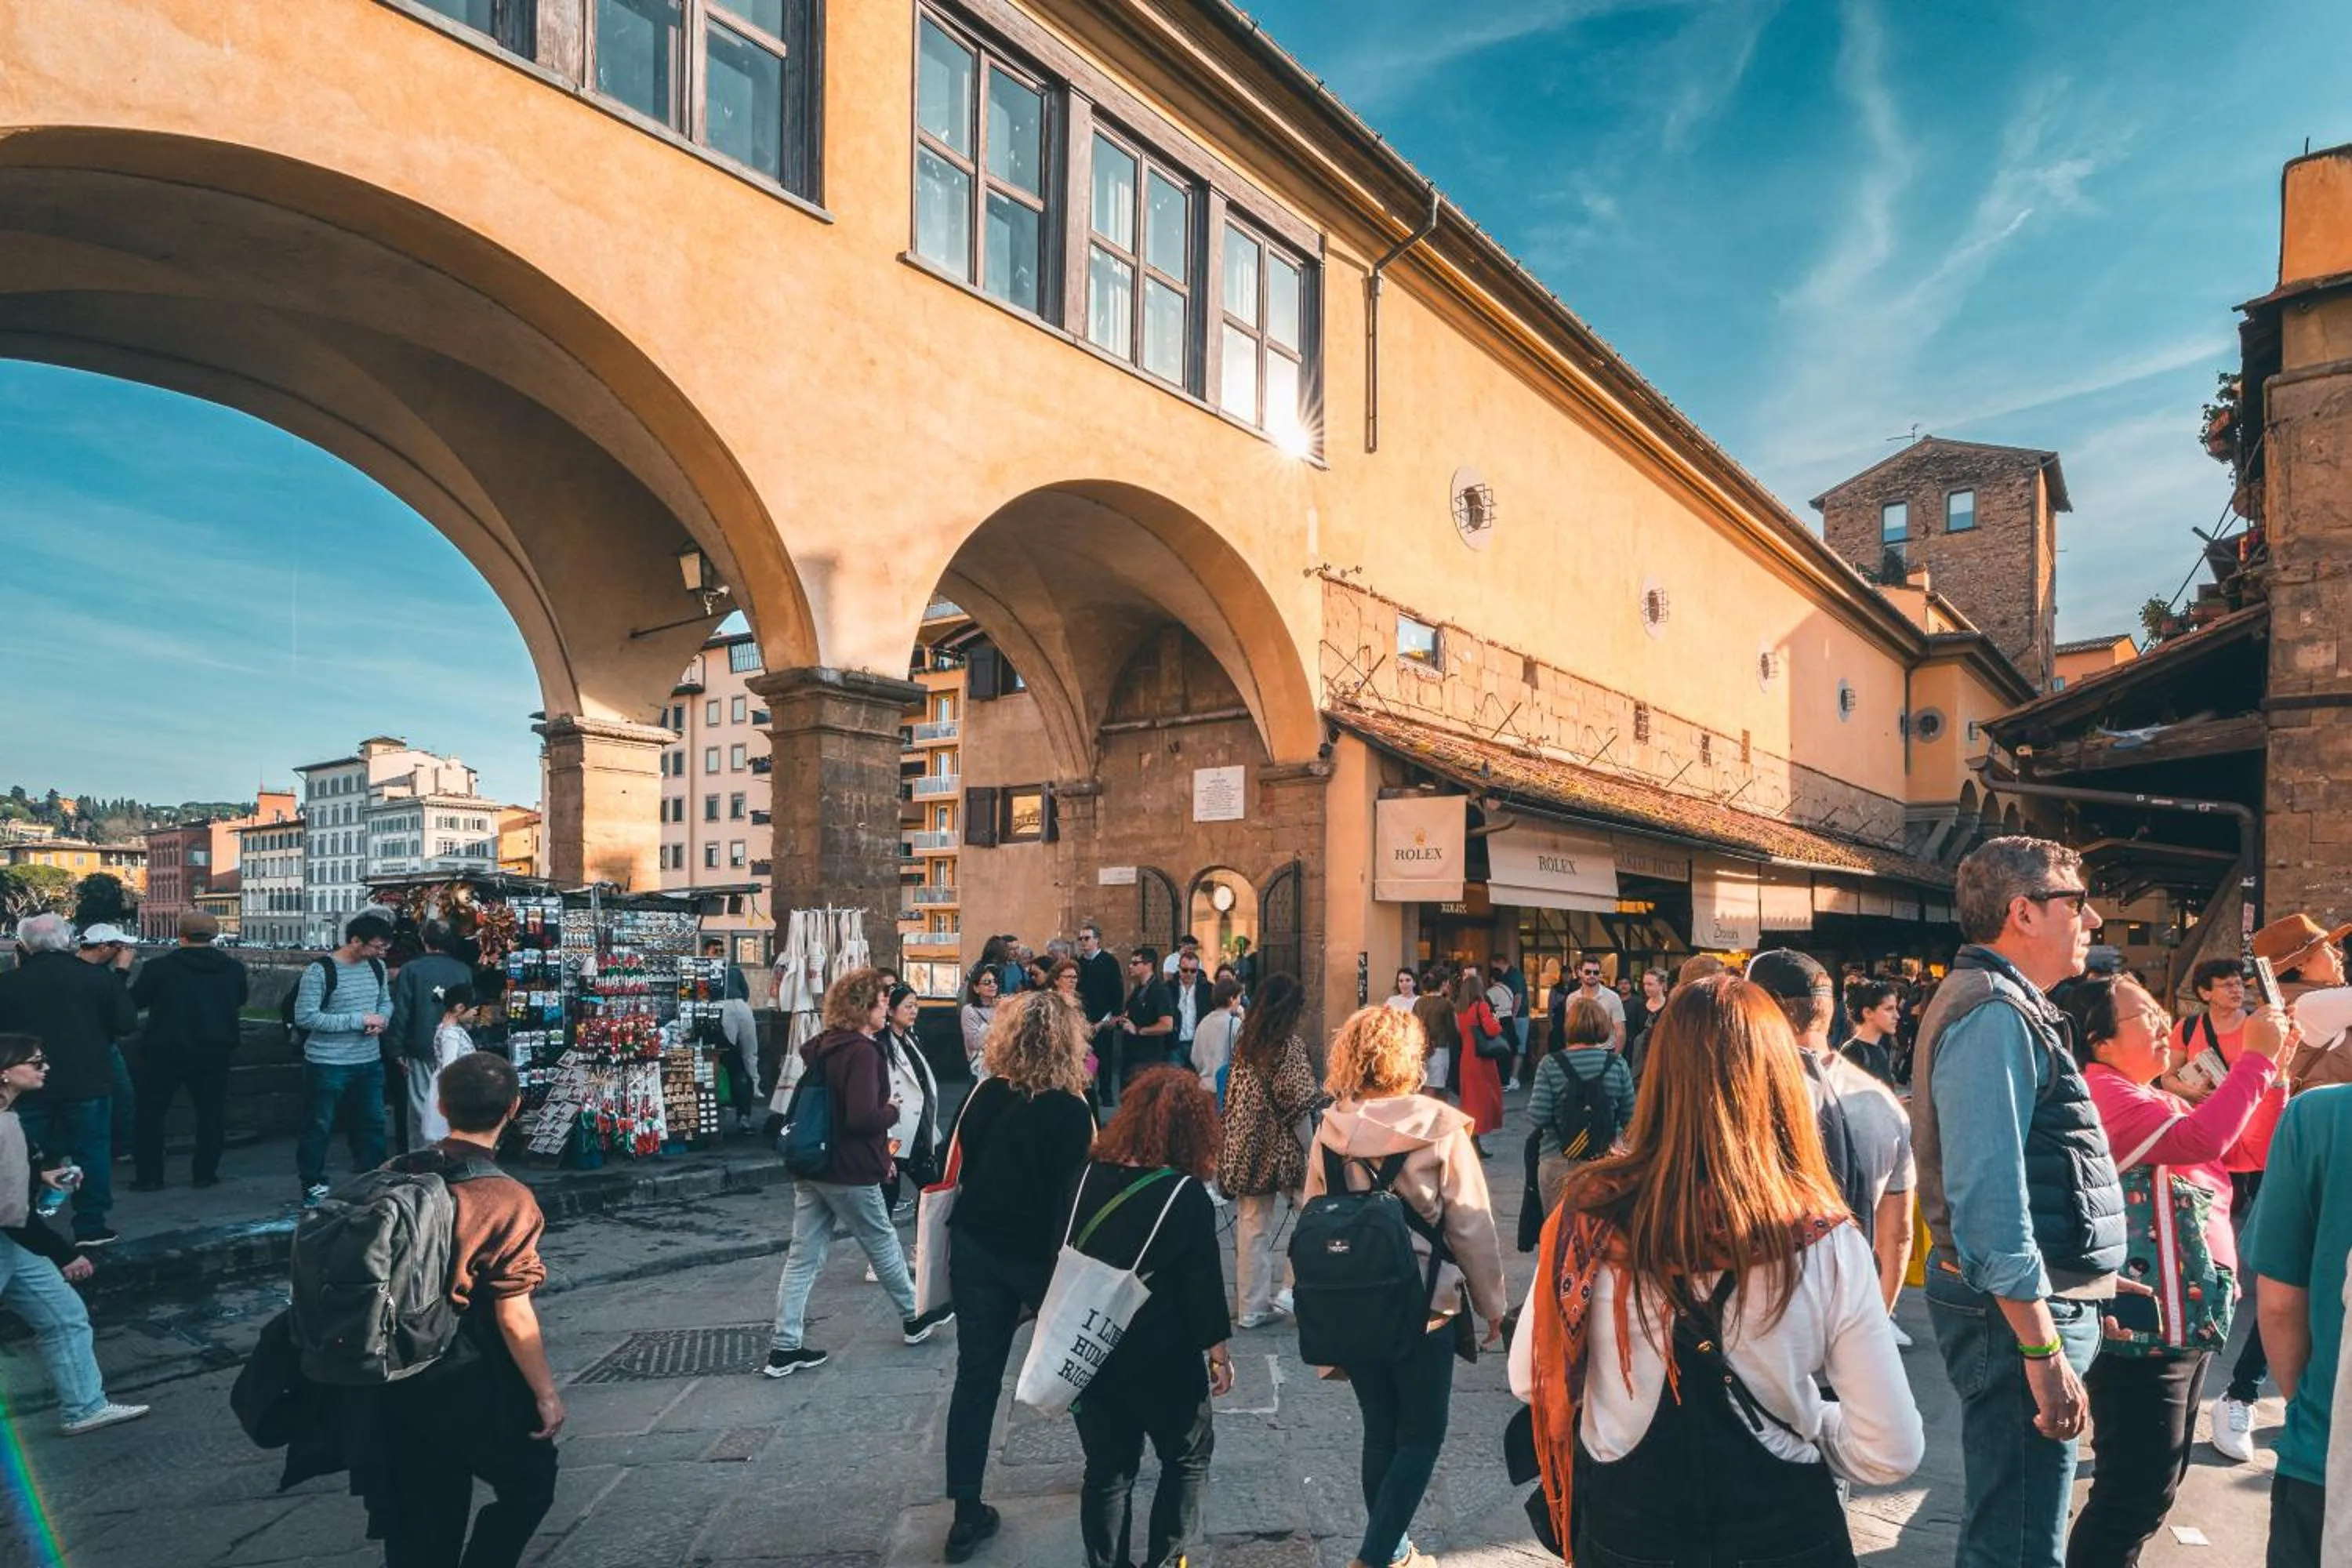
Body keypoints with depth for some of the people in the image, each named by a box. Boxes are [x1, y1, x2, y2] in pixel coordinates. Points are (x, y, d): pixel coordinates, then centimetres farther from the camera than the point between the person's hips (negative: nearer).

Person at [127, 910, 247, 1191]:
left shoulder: (158, 967, -13)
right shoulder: (233, 969, -4)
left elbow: (135, 1002, -1)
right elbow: (240, 999, 13)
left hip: (165, 1052, -2)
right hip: (214, 1052, 2)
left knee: (150, 1113, 12)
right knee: (211, 1112, 12)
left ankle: (149, 1176, 13)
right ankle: (206, 1173, 15)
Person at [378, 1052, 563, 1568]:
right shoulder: (507, 1200, -21)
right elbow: (513, 1316, -18)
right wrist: (546, 1393, -6)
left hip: (400, 1381, 6)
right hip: (473, 1387, -6)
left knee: (419, 1514, 19)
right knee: (530, 1482, 18)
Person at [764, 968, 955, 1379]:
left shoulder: (822, 1047, 8)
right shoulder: (862, 1051, -21)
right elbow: (863, 1117, -30)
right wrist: (892, 1112, -8)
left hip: (810, 1167, 8)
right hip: (849, 1174, -8)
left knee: (803, 1257, 9)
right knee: (883, 1245, 12)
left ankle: (784, 1348, 11)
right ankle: (914, 1318, 30)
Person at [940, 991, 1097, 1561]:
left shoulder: (984, 1096, -6)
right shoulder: (1071, 1113, -19)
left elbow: (964, 1165, 3)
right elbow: (1073, 1198, -18)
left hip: (976, 1248, 3)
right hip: (1040, 1255, -3)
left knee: (976, 1376, 8)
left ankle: (967, 1514, 12)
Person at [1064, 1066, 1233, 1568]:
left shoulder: (1088, 1178, -5)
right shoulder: (1187, 1197, -16)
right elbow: (1202, 1283, -12)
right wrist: (1219, 1352, 1)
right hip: (1161, 1356, -4)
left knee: (1106, 1466, 18)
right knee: (1187, 1456, 19)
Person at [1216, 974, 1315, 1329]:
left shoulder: (1246, 1042, 7)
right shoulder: (1290, 1044, -13)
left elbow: (1234, 1098, 11)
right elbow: (1299, 1102, -15)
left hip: (1245, 1148, 7)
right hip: (1280, 1147, -7)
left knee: (1251, 1224, 11)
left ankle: (1252, 1306, 18)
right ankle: (1291, 1291, 6)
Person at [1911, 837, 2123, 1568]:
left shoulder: (2010, 1006, 15)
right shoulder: (1994, 1013, -18)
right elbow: (1990, 1197, -25)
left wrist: (2084, 1282, 22)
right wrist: (2043, 1349, -24)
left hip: (2038, 1300, 11)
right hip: (2020, 1311, -11)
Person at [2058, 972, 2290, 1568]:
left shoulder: (2155, 1098, 15)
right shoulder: (2101, 1090, -15)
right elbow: (2199, 1140, -28)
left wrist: (2272, 1067, 7)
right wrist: (2255, 1057, -18)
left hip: (2184, 1315, 10)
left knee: (2158, 1479, 20)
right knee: (2138, 1488, -5)